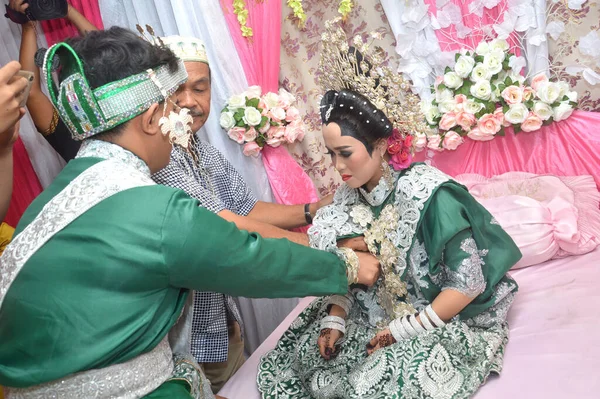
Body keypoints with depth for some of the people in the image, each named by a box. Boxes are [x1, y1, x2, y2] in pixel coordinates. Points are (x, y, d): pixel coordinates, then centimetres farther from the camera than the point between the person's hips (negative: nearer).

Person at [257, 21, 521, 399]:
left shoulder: (429, 195, -26)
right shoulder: (352, 196, -5)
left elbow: (469, 284, -22)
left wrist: (404, 330, -19)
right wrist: (334, 319, -11)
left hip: (448, 324, -6)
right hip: (380, 315, 7)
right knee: (298, 355, -4)